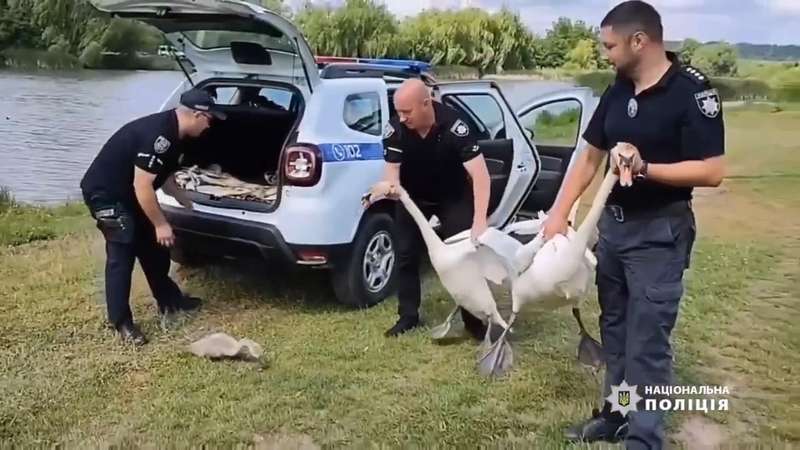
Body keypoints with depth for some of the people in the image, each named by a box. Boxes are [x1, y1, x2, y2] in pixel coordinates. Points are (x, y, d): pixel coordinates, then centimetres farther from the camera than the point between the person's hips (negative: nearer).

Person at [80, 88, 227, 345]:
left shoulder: (173, 134, 3)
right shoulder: (157, 135, -29)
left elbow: (162, 176, 18)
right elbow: (142, 186, -29)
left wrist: (185, 203, 24)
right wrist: (161, 224, -22)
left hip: (126, 193, 10)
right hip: (104, 193, -10)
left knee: (152, 247, 15)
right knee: (122, 255, -9)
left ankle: (169, 301, 29)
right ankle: (121, 323, 0)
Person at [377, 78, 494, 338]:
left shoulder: (454, 125, -35)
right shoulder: (395, 129, -25)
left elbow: (480, 175, -39)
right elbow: (391, 169, -22)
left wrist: (480, 220, -49)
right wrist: (391, 187, -48)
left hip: (453, 197, -2)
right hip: (413, 197, 3)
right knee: (406, 254, 2)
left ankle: (473, 319, 6)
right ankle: (408, 316, 15)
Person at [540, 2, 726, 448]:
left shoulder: (692, 91, -15)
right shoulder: (617, 92, 6)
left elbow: (712, 171, -19)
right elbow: (589, 158, 12)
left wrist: (644, 167, -27)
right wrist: (559, 213, 6)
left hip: (660, 231, -7)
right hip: (613, 222, 8)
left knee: (648, 341, -3)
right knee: (615, 328, 16)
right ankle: (616, 414, 31)